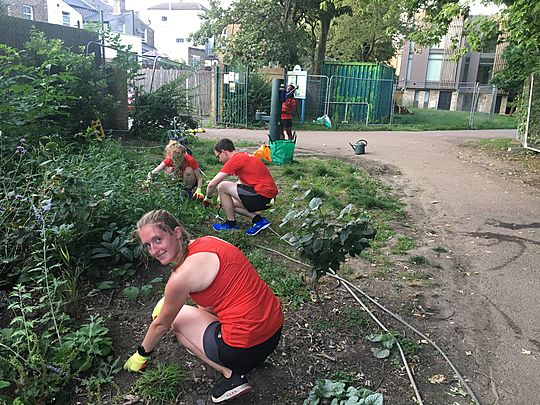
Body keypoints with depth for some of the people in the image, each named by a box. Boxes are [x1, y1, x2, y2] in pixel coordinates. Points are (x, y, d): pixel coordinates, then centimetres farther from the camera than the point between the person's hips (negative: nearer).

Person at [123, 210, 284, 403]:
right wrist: (167, 301, 38)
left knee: (175, 317, 13)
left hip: (246, 349, -8)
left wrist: (141, 356, 23)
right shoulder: (207, 242, 6)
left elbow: (161, 324, 3)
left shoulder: (181, 276, -16)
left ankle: (230, 374, 3)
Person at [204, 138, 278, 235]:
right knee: (230, 203, 23)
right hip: (269, 198, 10)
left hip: (262, 196, -10)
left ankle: (231, 223, 7)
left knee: (222, 186, -4)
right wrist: (224, 198, 28)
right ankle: (258, 219, 8)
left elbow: (212, 184, -9)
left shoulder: (235, 159, -10)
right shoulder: (244, 156, 17)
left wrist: (208, 197, 11)